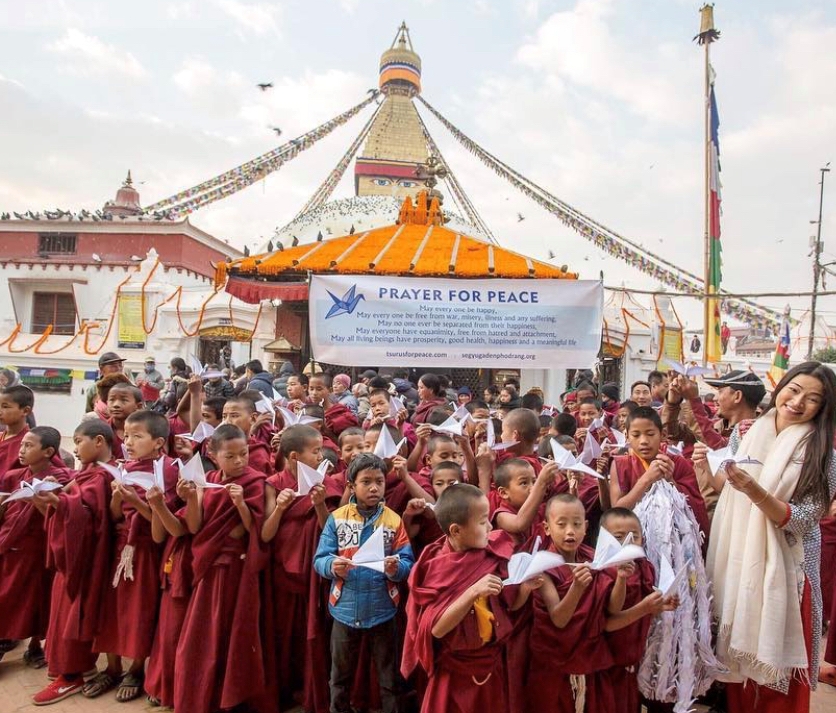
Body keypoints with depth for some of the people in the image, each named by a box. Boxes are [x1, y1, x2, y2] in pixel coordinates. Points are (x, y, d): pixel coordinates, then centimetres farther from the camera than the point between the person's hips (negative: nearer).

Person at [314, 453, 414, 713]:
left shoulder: (394, 520, -4)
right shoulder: (336, 518, -4)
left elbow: (407, 563, -8)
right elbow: (319, 559, -9)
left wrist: (396, 568, -30)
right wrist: (332, 566, -30)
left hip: (382, 610, 0)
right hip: (345, 609, 0)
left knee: (388, 676, 16)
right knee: (341, 675, 20)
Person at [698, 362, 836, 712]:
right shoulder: (744, 432, 0)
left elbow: (802, 520, -16)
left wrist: (755, 492, -30)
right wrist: (706, 470, -12)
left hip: (785, 564, -3)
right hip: (735, 554, 3)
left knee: (774, 654, 10)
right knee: (736, 642, 17)